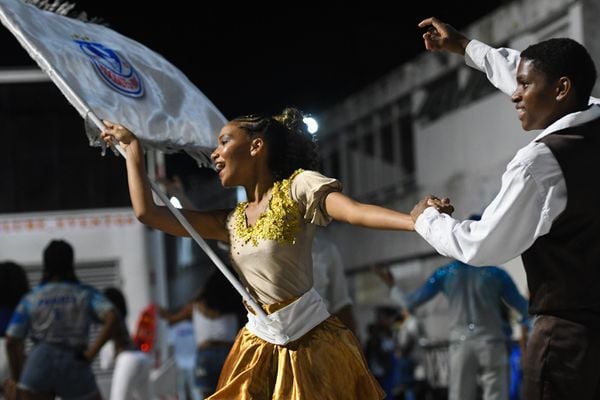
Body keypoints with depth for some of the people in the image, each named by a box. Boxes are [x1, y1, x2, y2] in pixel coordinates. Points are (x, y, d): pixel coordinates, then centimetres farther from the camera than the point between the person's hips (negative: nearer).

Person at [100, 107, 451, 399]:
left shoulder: (298, 186, -4)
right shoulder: (231, 220, 13)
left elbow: (356, 211, -21)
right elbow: (148, 212, 14)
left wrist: (419, 221, -38)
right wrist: (133, 148, 21)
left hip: (312, 340, -6)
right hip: (260, 346, 6)